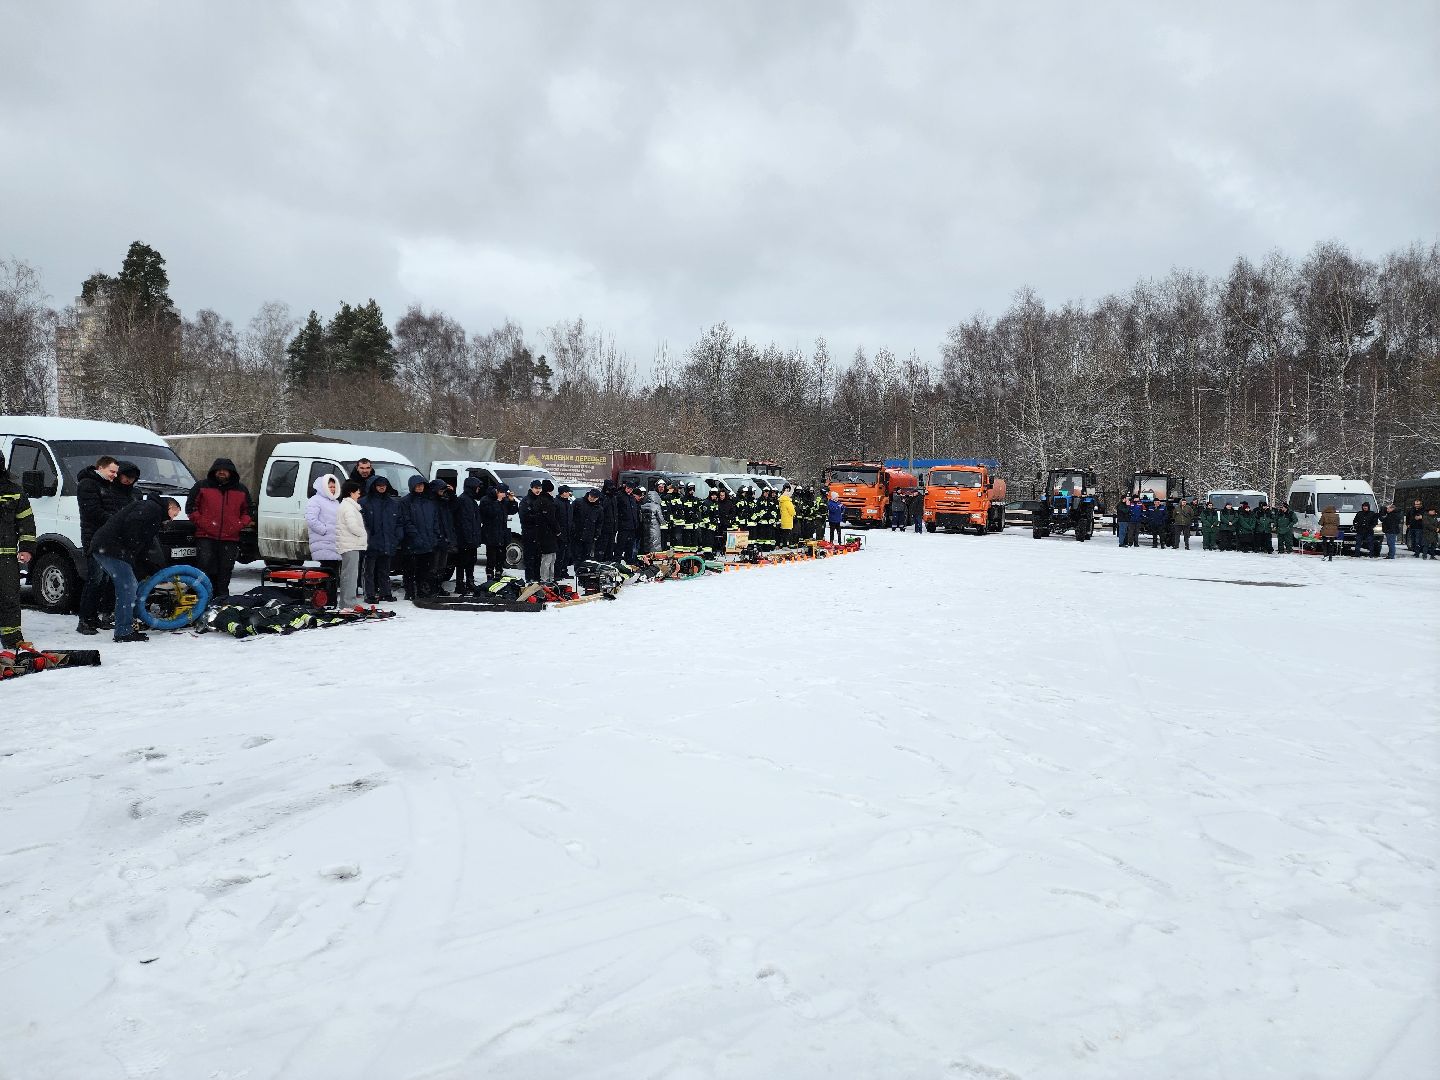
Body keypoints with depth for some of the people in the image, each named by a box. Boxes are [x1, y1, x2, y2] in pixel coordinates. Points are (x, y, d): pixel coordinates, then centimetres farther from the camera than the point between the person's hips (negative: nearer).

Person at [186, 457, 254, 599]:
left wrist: (240, 525, 4)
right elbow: (191, 507, 10)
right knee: (205, 567, -11)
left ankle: (222, 597, 12)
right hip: (206, 537, -2)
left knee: (225, 571, 5)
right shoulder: (202, 487, 8)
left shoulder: (241, 490, 13)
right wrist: (201, 522, -2)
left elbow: (248, 511, 20)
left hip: (230, 539, 2)